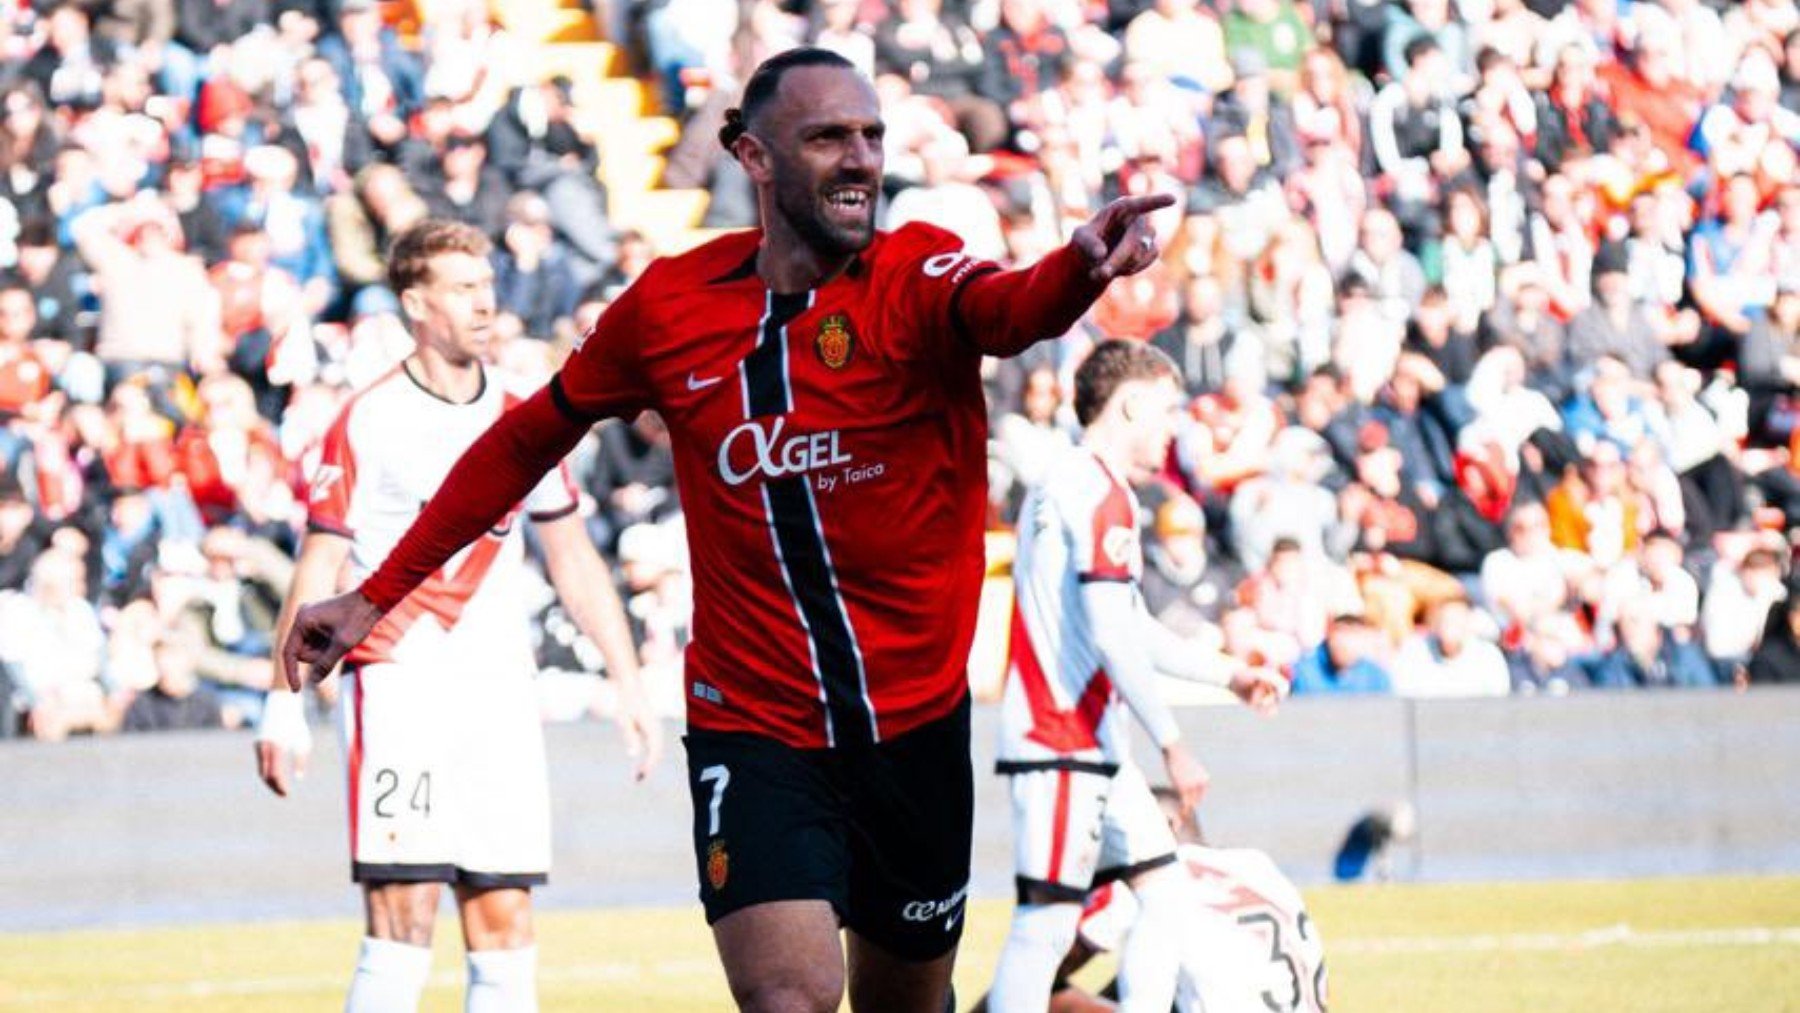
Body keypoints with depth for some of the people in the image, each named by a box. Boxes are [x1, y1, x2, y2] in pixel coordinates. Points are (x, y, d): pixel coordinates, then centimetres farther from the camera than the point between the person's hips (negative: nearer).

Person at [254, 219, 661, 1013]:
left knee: (506, 924, 2)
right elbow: (318, 571, -3)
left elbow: (574, 562, 19)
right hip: (397, 678, -5)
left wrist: (629, 686, 15)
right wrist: (284, 704, -9)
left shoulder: (521, 420, 13)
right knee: (403, 921, -13)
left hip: (500, 688, 5)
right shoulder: (369, 423, -2)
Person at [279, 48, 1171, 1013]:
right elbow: (525, 442, 11)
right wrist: (377, 595, 10)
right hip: (755, 732, -1)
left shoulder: (913, 275, -9)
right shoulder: (668, 306, -3)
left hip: (918, 724, 1)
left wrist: (1081, 267, -58)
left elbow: (1002, 308, -34)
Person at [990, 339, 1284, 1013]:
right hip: (1063, 745, -11)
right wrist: (1172, 744, -16)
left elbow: (1134, 633, 29)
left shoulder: (1065, 487, 21)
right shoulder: (1102, 494, -12)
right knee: (1048, 919, -11)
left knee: (1165, 893, 10)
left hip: (1098, 752, 11)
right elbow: (1111, 638, -19)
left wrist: (1229, 676, 32)